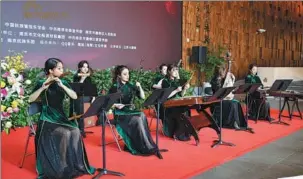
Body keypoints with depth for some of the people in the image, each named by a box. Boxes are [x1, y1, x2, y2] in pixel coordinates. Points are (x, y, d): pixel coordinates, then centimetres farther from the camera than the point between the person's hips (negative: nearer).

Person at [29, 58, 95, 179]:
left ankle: (75, 164, -7)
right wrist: (43, 88, -23)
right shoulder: (41, 83, -2)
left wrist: (62, 85, -18)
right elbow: (31, 99, -13)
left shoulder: (63, 82, 7)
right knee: (65, 133, -29)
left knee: (75, 132, -23)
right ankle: (61, 167, -12)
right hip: (48, 118, -4)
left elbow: (74, 96, -7)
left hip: (61, 116, 4)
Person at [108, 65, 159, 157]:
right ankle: (145, 148, -22)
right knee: (137, 119, -29)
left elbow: (142, 97, 7)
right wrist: (116, 105, -21)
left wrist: (139, 87, -6)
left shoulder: (130, 86, 10)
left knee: (142, 115, -27)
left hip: (130, 110, 5)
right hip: (120, 113, -5)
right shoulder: (114, 87, -4)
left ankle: (141, 146, -23)